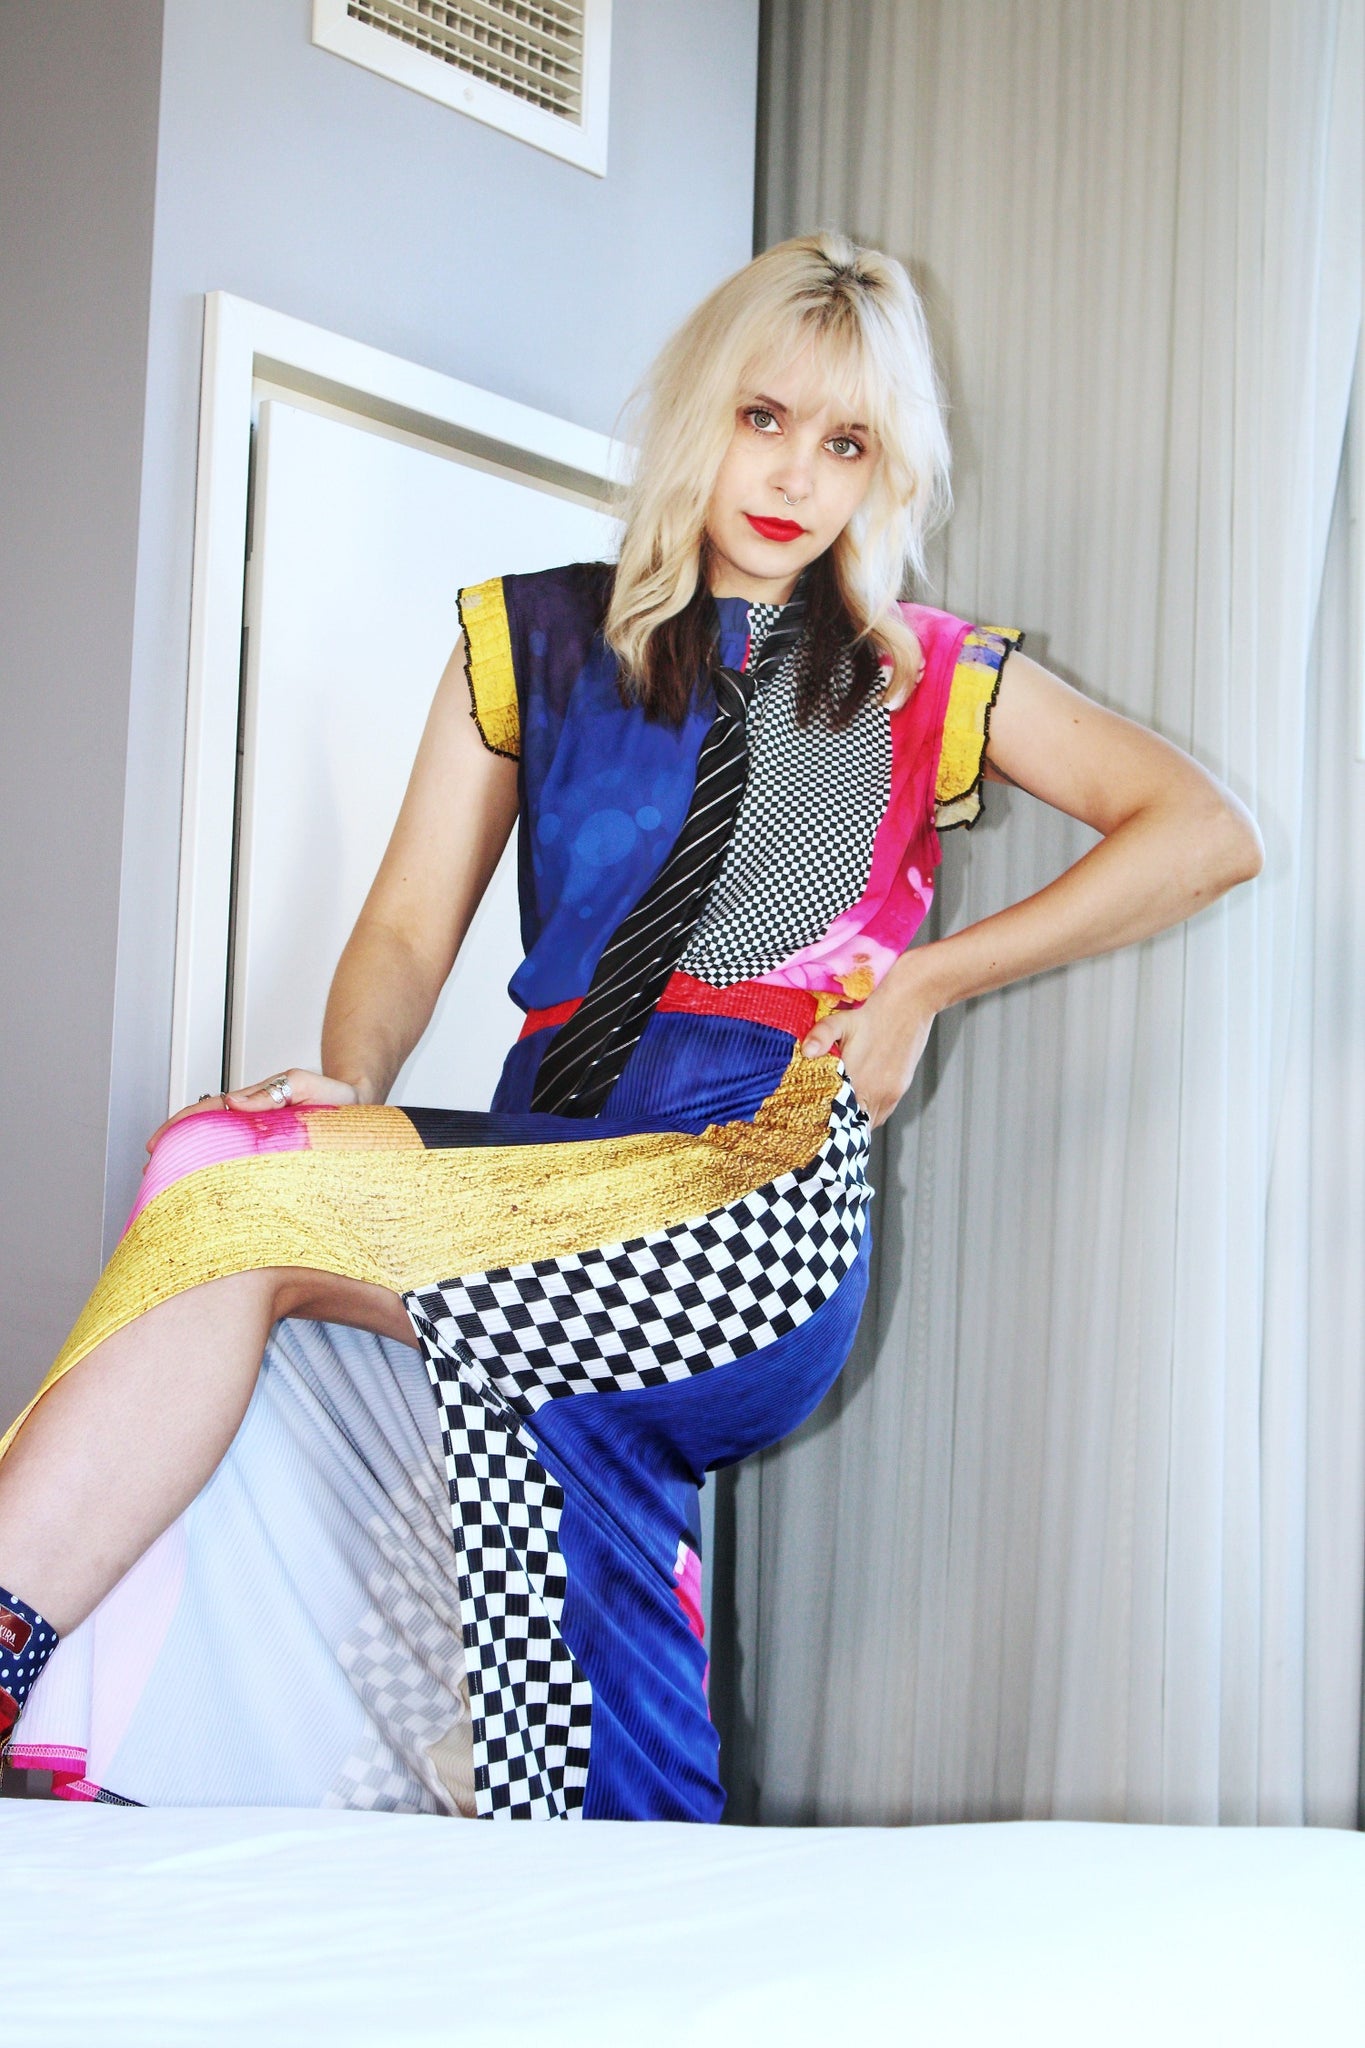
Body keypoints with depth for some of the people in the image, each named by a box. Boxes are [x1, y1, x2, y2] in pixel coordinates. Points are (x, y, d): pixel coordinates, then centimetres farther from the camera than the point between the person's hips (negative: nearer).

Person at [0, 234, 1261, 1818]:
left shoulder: (920, 679, 16)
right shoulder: (533, 641, 20)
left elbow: (1208, 833, 10)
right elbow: (412, 925, 13)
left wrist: (926, 983, 2)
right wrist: (345, 1084, -10)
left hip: (761, 1209, -3)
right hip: (542, 1152, 3)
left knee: (234, 1185, -27)